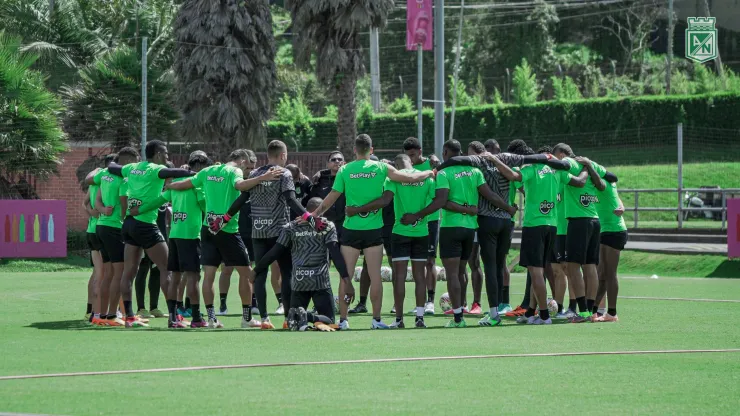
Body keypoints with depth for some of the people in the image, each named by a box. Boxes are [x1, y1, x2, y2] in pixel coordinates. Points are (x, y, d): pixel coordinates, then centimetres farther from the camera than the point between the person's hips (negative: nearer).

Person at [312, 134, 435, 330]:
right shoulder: (381, 168, -3)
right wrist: (428, 173, 18)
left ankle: (343, 319, 4)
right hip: (374, 229, 0)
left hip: (351, 228, 0)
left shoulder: (344, 170, -2)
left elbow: (332, 198, 1)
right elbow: (411, 178, -1)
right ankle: (376, 319, 3)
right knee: (375, 275, 3)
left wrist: (315, 214, 15)